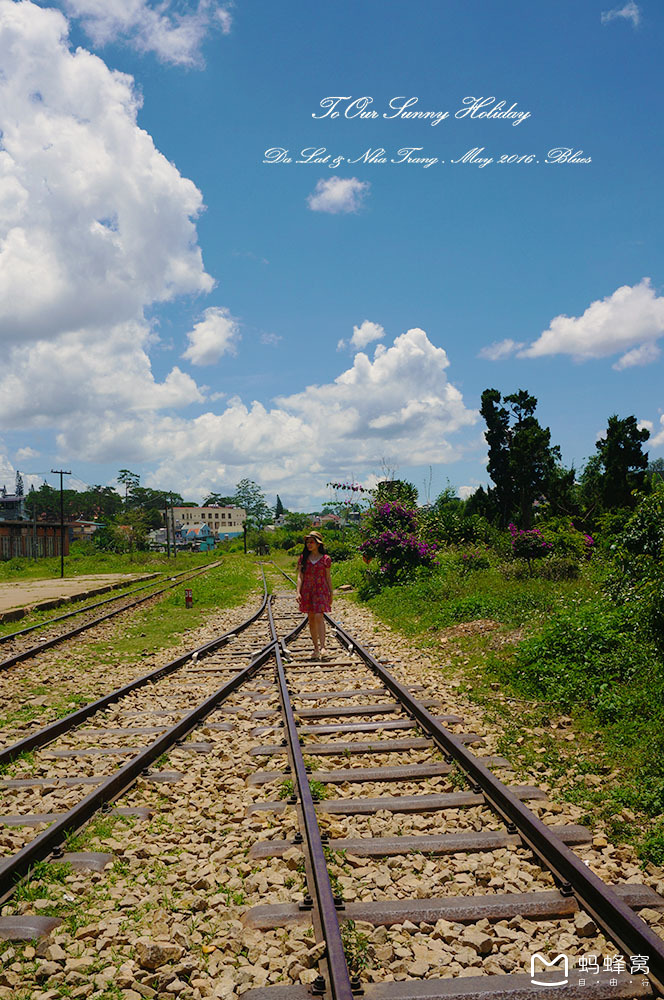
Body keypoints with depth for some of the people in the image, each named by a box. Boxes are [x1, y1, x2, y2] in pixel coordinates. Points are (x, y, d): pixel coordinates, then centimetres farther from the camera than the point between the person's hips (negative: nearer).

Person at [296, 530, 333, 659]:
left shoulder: (325, 559, 1)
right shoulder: (303, 558, 7)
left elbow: (328, 577, 6)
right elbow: (300, 576, 4)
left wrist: (331, 594, 7)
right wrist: (298, 592, -7)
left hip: (321, 590, -3)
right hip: (307, 591, 3)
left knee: (319, 617, -16)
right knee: (311, 619, 7)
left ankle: (322, 647, -17)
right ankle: (316, 647, 16)